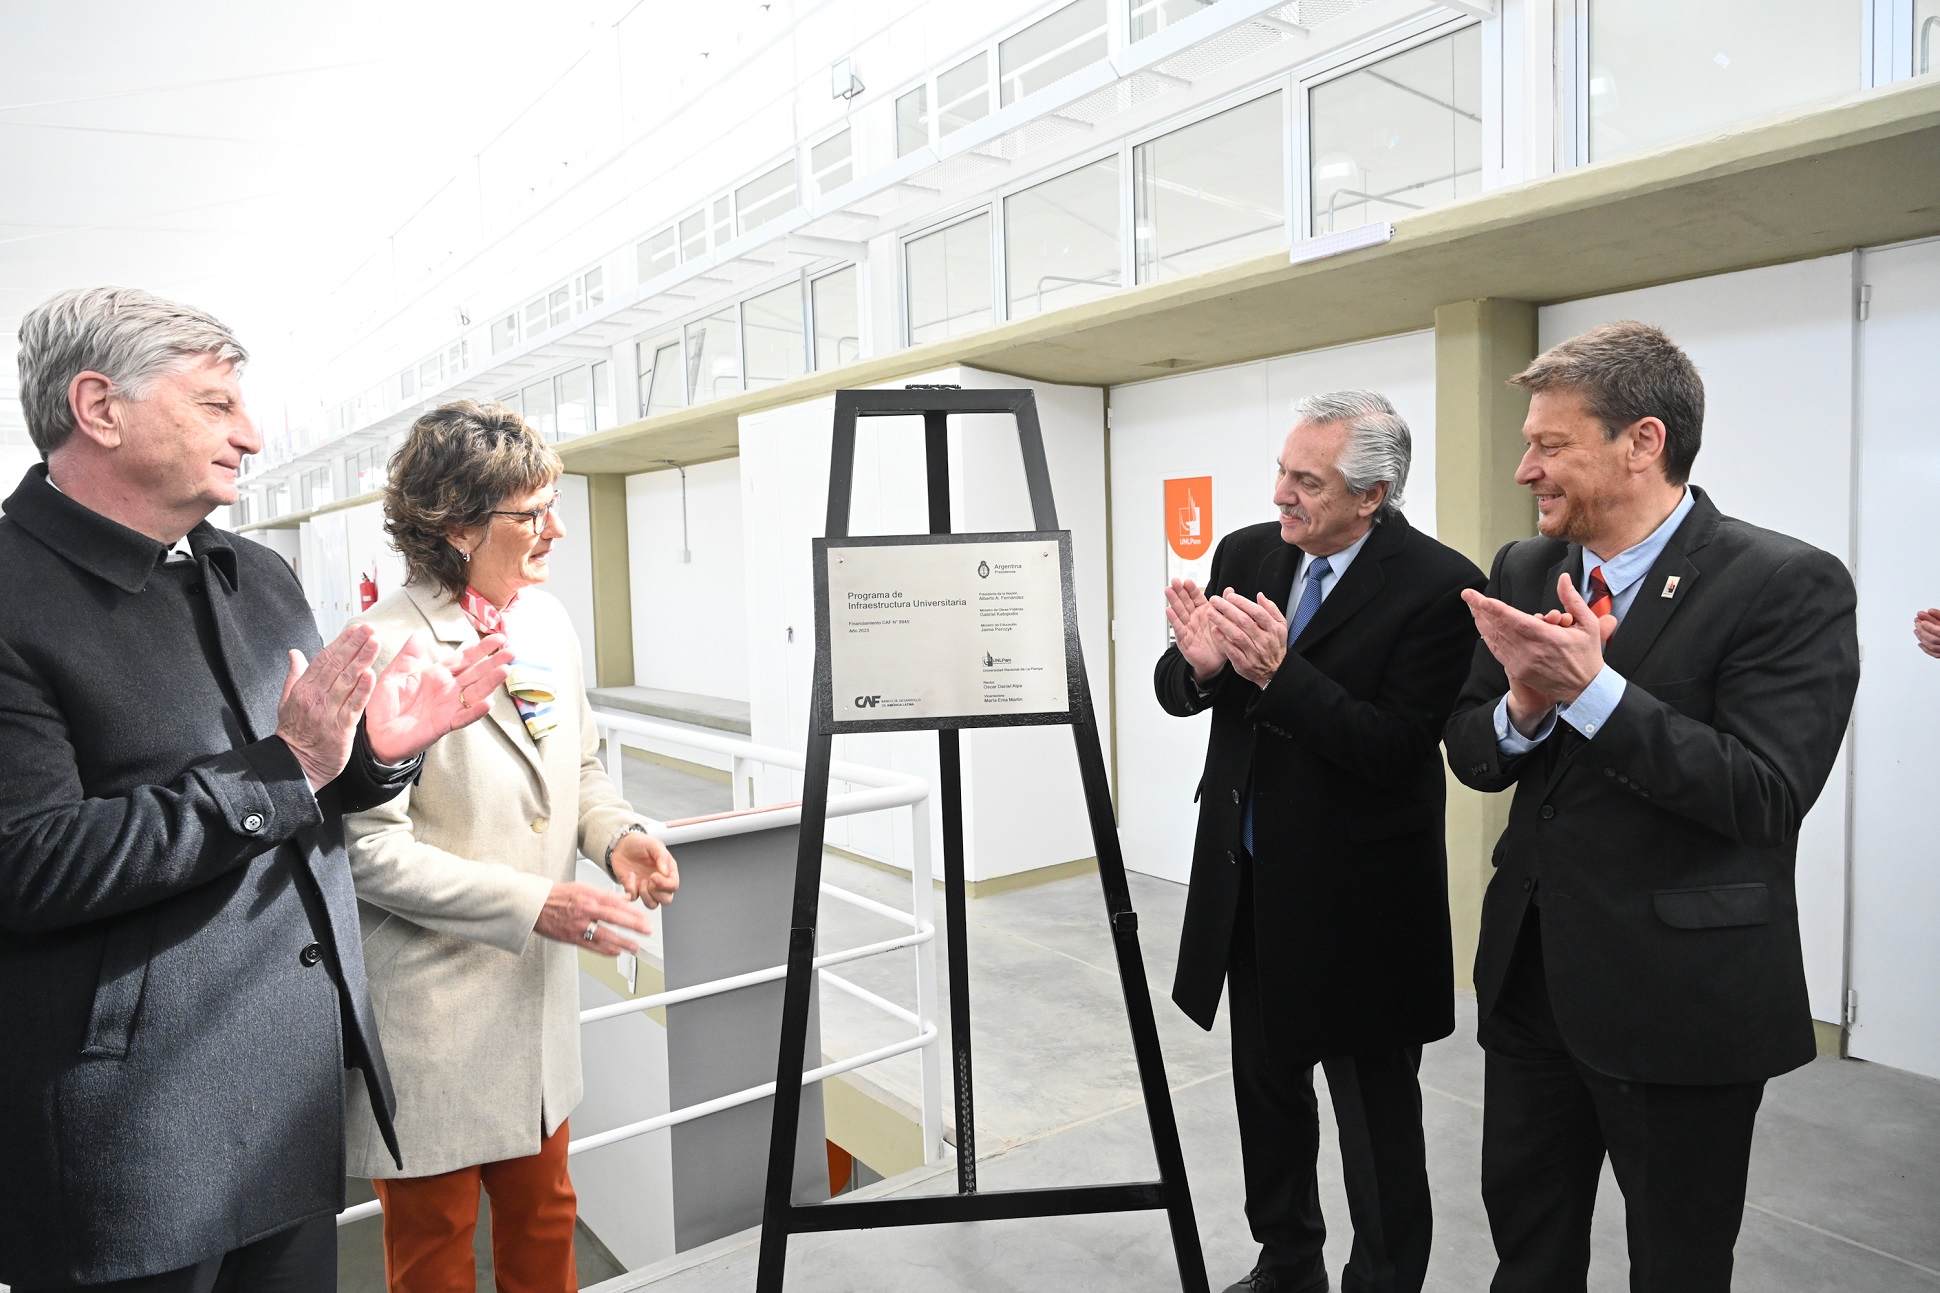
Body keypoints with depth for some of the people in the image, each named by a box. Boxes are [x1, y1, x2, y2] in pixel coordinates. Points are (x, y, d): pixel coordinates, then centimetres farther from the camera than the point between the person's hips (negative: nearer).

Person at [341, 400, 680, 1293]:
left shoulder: (547, 619, 3)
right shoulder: (387, 648, -19)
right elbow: (371, 848, -20)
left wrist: (614, 834, -5)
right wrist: (535, 905, -22)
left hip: (537, 989, 7)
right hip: (429, 1009, -6)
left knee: (542, 1216, 22)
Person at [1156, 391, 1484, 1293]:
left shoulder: (1439, 587, -17)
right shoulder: (1246, 554, 0)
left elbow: (1395, 751, -23)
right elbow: (1175, 694, 4)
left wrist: (1279, 672, -32)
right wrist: (1199, 664, -19)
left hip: (1354, 897, -6)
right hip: (1249, 881, 6)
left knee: (1376, 1111, 10)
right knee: (1266, 1083, 21)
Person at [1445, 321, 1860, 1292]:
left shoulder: (1786, 584, -15)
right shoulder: (1524, 572, 3)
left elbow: (1768, 797, -23)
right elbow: (1471, 752, 4)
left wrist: (1592, 687, -29)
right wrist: (1524, 705, -17)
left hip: (1682, 996, -5)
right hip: (1531, 974, 6)